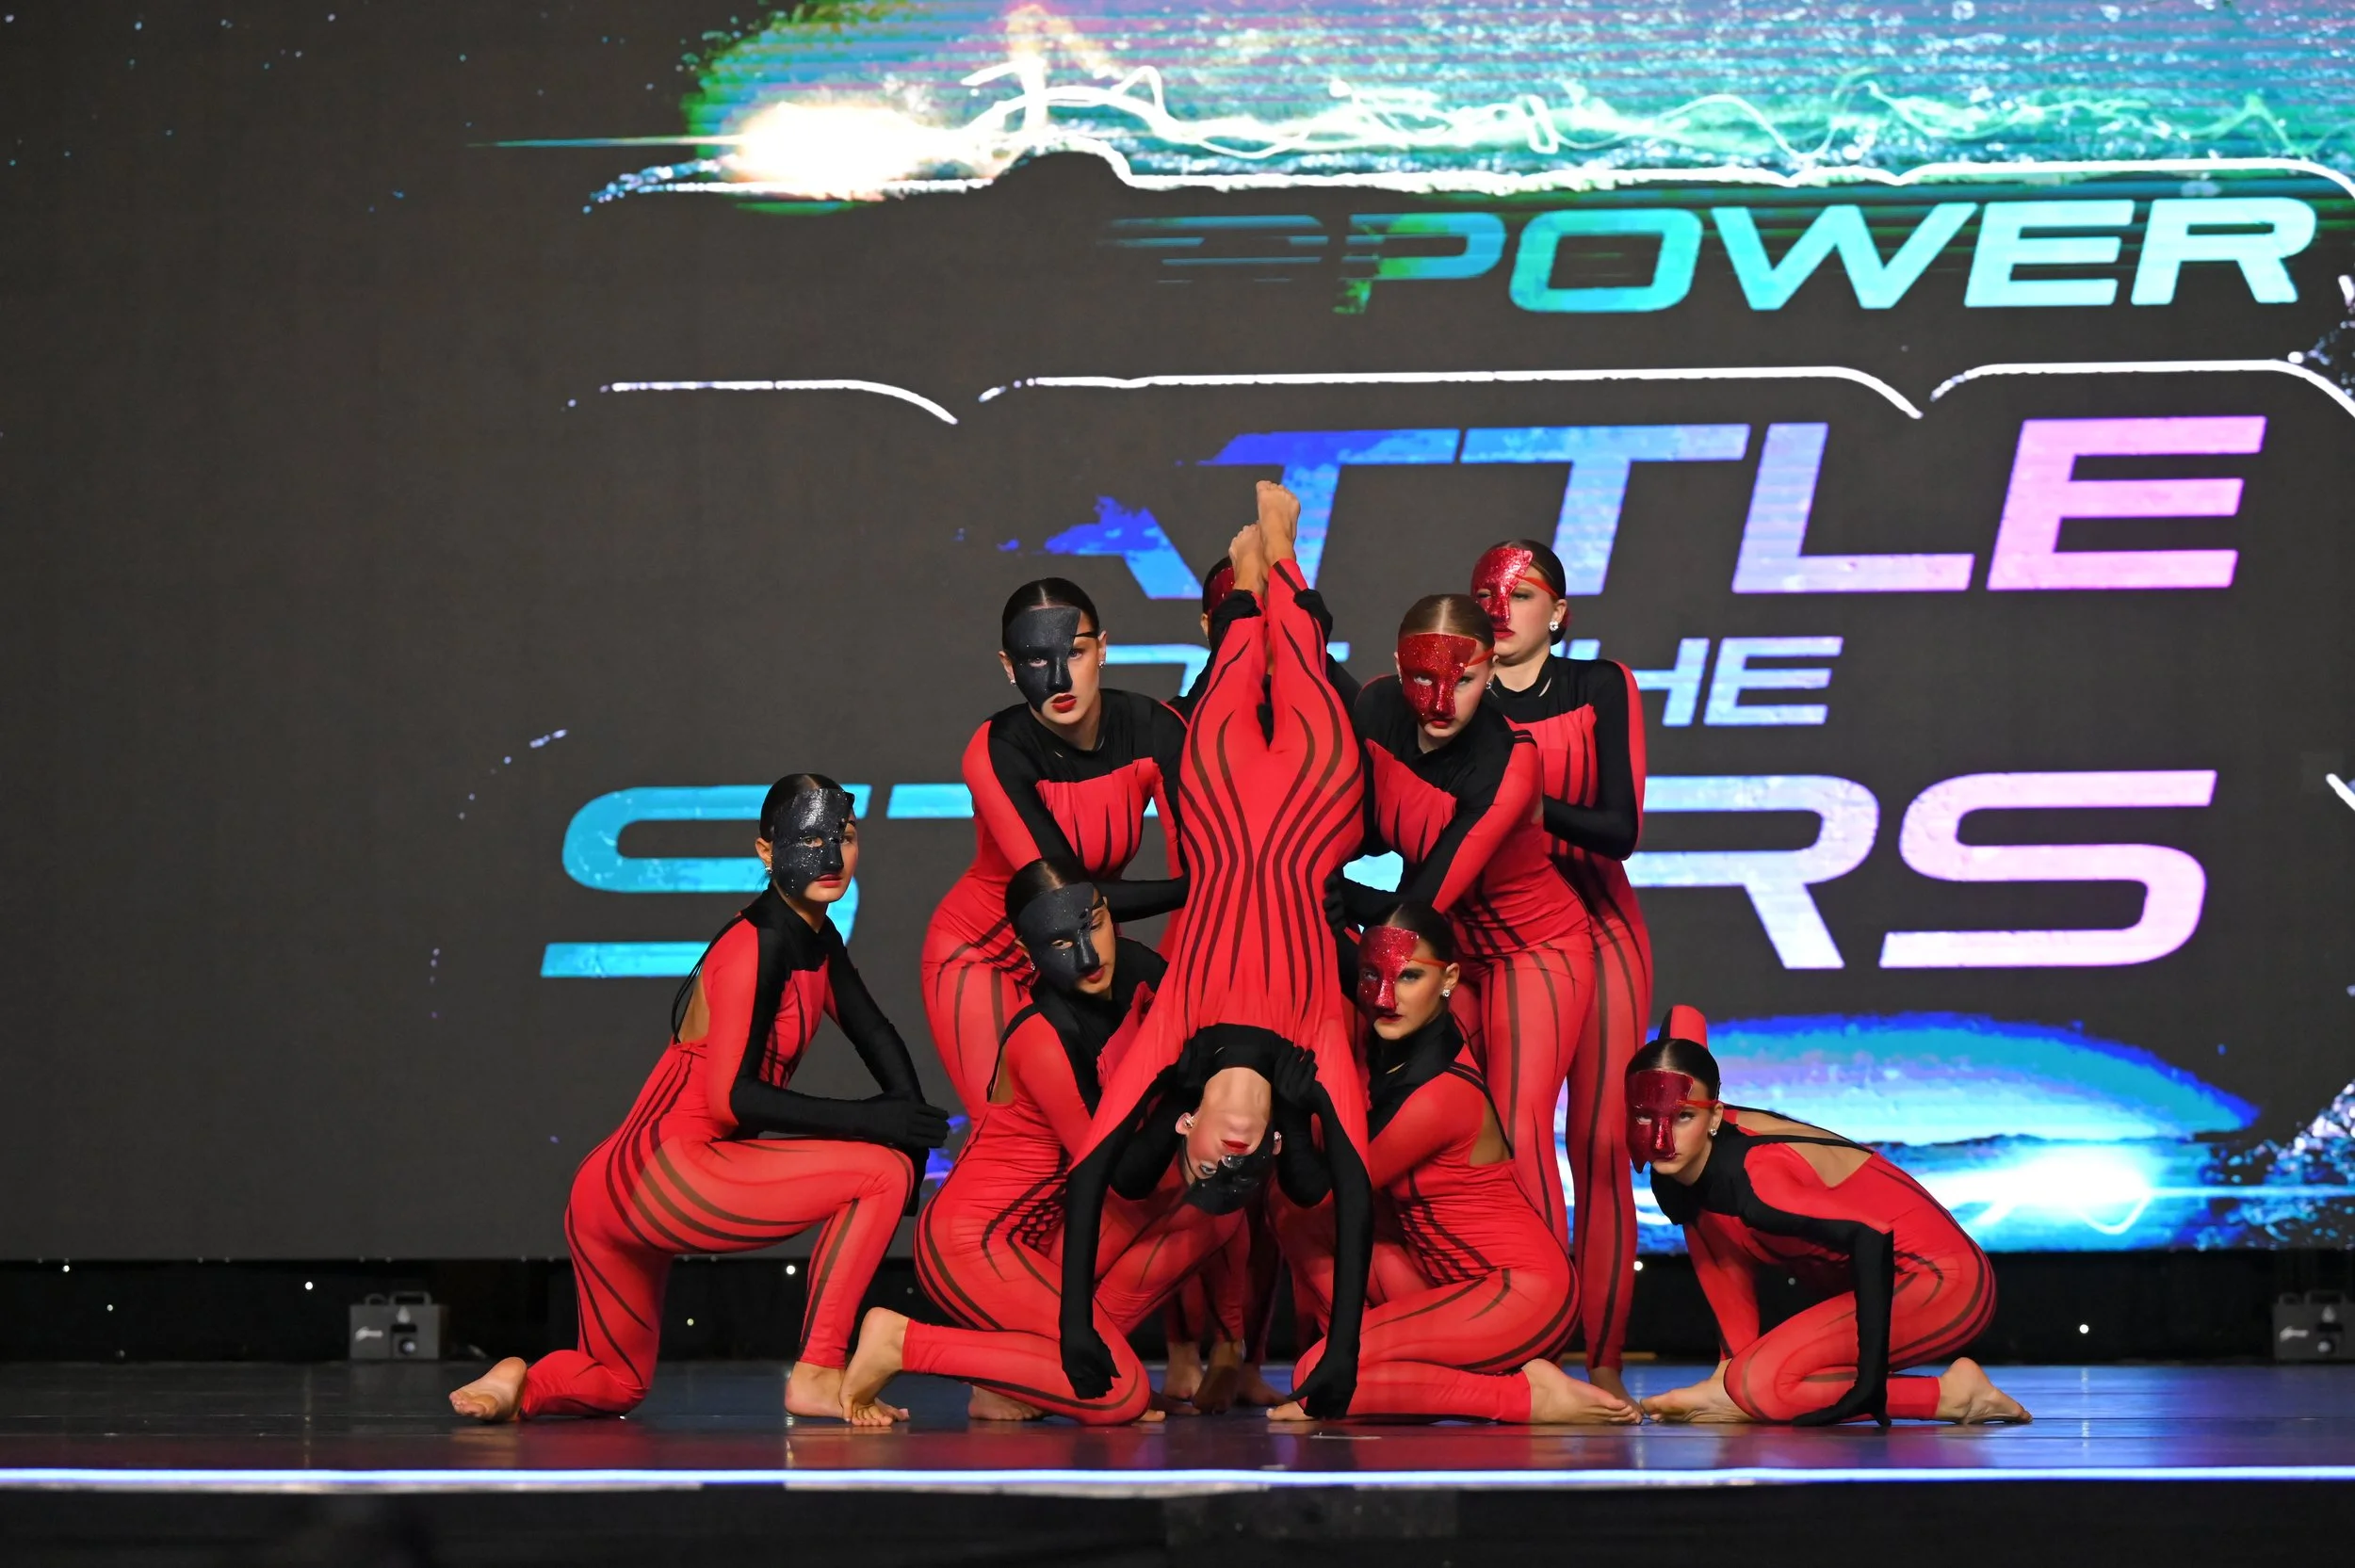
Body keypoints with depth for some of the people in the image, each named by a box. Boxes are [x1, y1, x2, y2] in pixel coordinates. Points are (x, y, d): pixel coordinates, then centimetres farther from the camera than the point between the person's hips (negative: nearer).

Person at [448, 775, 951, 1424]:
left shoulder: (818, 942, 13)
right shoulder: (757, 945, -15)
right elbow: (730, 1097, -22)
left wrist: (914, 1121, 1)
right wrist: (867, 1120, -20)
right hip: (663, 1172, -10)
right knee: (880, 1170, -15)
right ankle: (816, 1375, -14)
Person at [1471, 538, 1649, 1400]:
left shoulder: (1601, 688, 1)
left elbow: (1621, 827, -11)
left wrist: (1529, 802, -25)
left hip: (1596, 926, -1)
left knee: (1599, 1143, -8)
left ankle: (1603, 1360, -7)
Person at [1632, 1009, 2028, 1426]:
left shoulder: (1750, 1177, -27)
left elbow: (1869, 1235, -38)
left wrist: (1870, 1380, -38)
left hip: (1944, 1283, -9)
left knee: (1762, 1386, -22)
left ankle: (1951, 1394, -9)